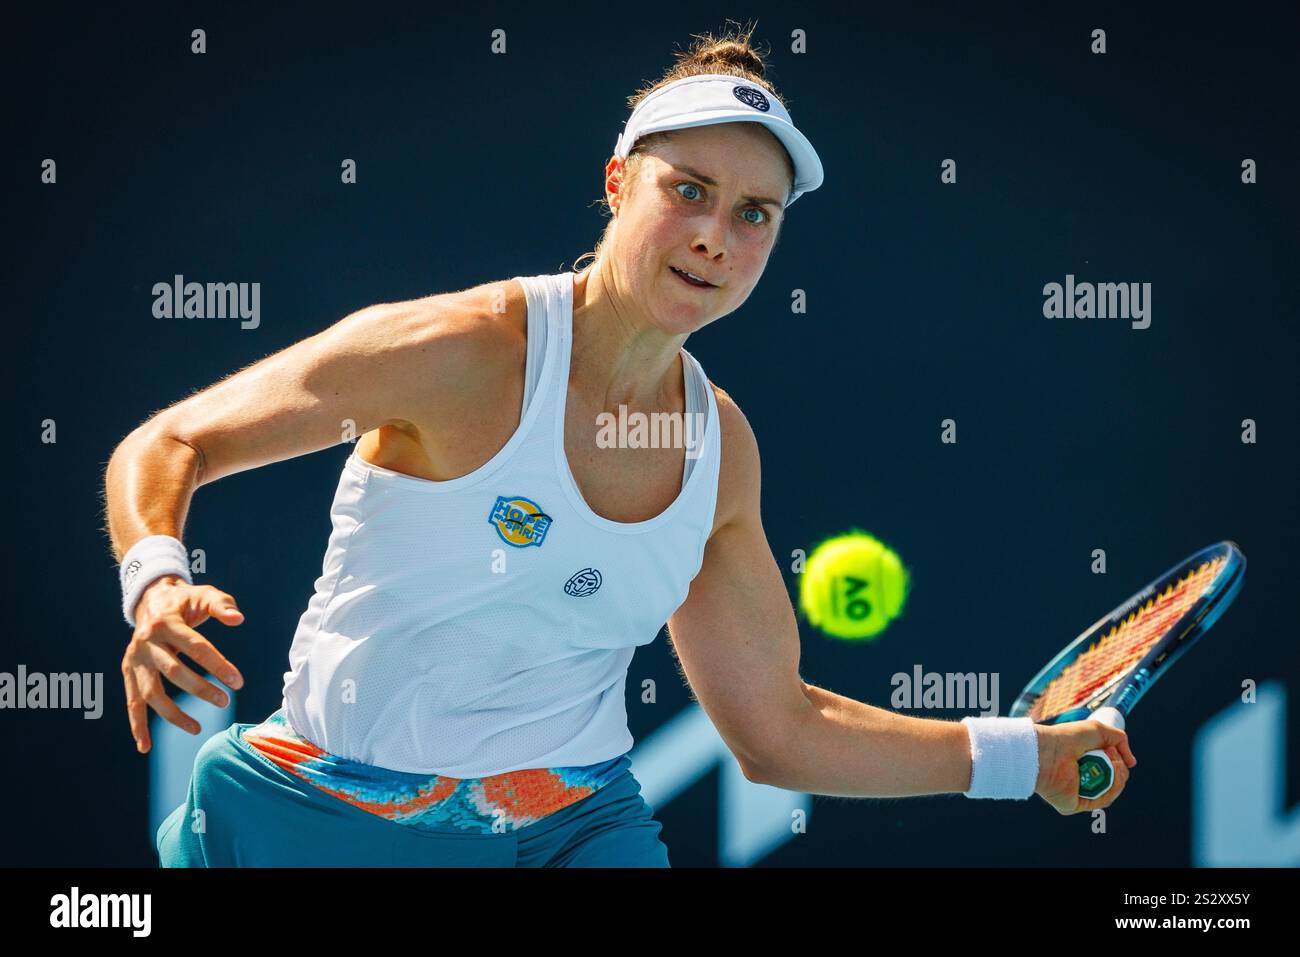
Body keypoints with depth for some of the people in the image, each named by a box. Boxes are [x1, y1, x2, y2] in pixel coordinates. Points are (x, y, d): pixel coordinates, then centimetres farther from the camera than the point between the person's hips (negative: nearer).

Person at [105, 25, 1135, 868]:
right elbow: (166, 447, -8)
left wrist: (1027, 757, 9)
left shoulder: (720, 443, 3)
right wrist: (159, 588, -28)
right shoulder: (466, 350, -14)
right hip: (330, 819, -4)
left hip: (576, 824, 4)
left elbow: (777, 729, 12)